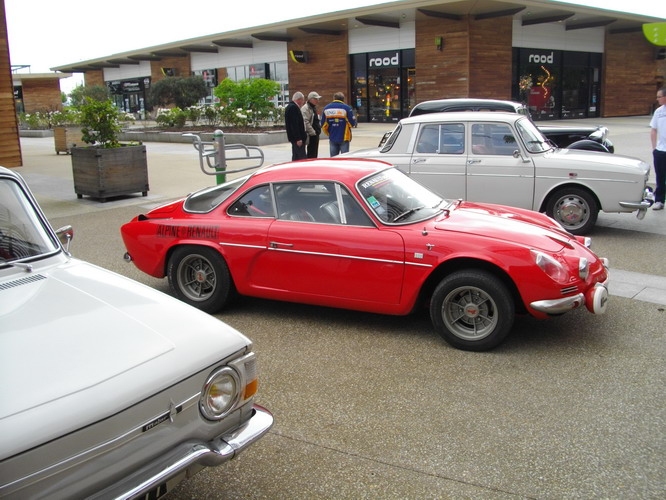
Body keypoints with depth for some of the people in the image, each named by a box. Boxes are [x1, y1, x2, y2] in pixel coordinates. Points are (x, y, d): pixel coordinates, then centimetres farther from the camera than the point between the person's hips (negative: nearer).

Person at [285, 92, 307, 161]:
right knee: (301, 158, -12)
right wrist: (298, 138, -23)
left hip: (295, 137, 11)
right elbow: (294, 125, -22)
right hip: (297, 138, -11)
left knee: (295, 158, 14)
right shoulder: (293, 107, -16)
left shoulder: (290, 106, 17)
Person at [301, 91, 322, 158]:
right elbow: (306, 122, -21)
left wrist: (318, 130, 19)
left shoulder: (314, 107, 20)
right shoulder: (305, 108, -12)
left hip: (315, 133, 10)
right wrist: (312, 132, -21)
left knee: (315, 153, 13)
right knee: (311, 154, -10)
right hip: (311, 135, -10)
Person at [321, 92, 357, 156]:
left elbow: (323, 125, 4)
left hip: (332, 138, 3)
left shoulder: (326, 108, 3)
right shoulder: (347, 108, -8)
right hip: (344, 138, -3)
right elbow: (352, 123, -11)